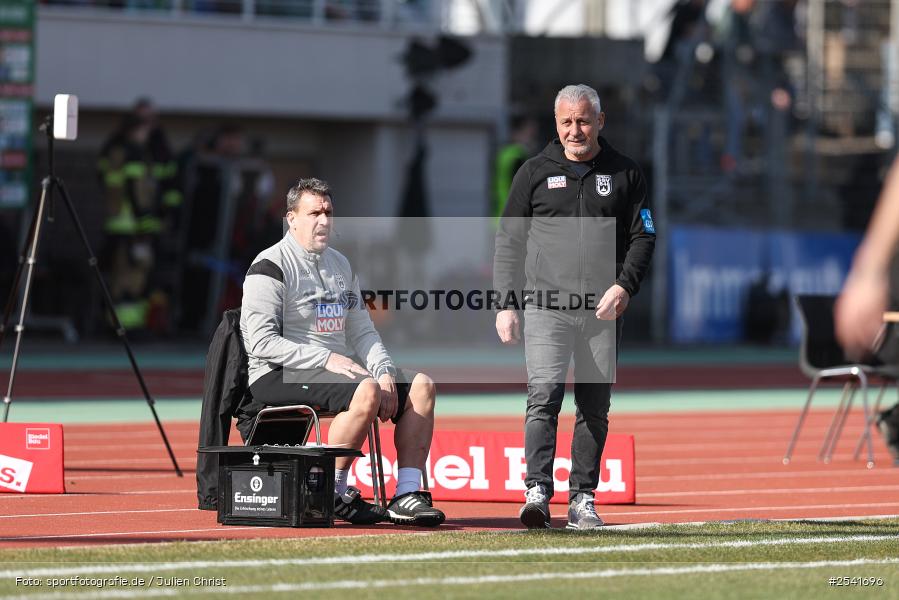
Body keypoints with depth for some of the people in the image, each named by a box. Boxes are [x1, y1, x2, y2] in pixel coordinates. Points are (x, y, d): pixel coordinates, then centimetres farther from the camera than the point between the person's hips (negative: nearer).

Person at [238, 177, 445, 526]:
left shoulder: (340, 264, 18)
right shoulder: (271, 267, -8)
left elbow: (362, 331, 19)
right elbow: (261, 342, -16)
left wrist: (383, 372, -1)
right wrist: (326, 360, -21)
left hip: (337, 366, 9)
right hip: (279, 378, -9)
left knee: (421, 386, -6)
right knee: (366, 392, -33)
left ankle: (407, 495, -12)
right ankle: (331, 494, -25)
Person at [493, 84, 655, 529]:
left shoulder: (625, 174, 10)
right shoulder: (535, 173, 8)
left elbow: (643, 236, 8)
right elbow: (509, 242, 11)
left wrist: (624, 286, -8)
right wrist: (505, 304, 3)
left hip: (602, 313, 2)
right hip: (545, 308, -2)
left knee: (595, 408, 4)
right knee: (544, 395, -16)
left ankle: (582, 499, 10)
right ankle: (537, 492, -21)